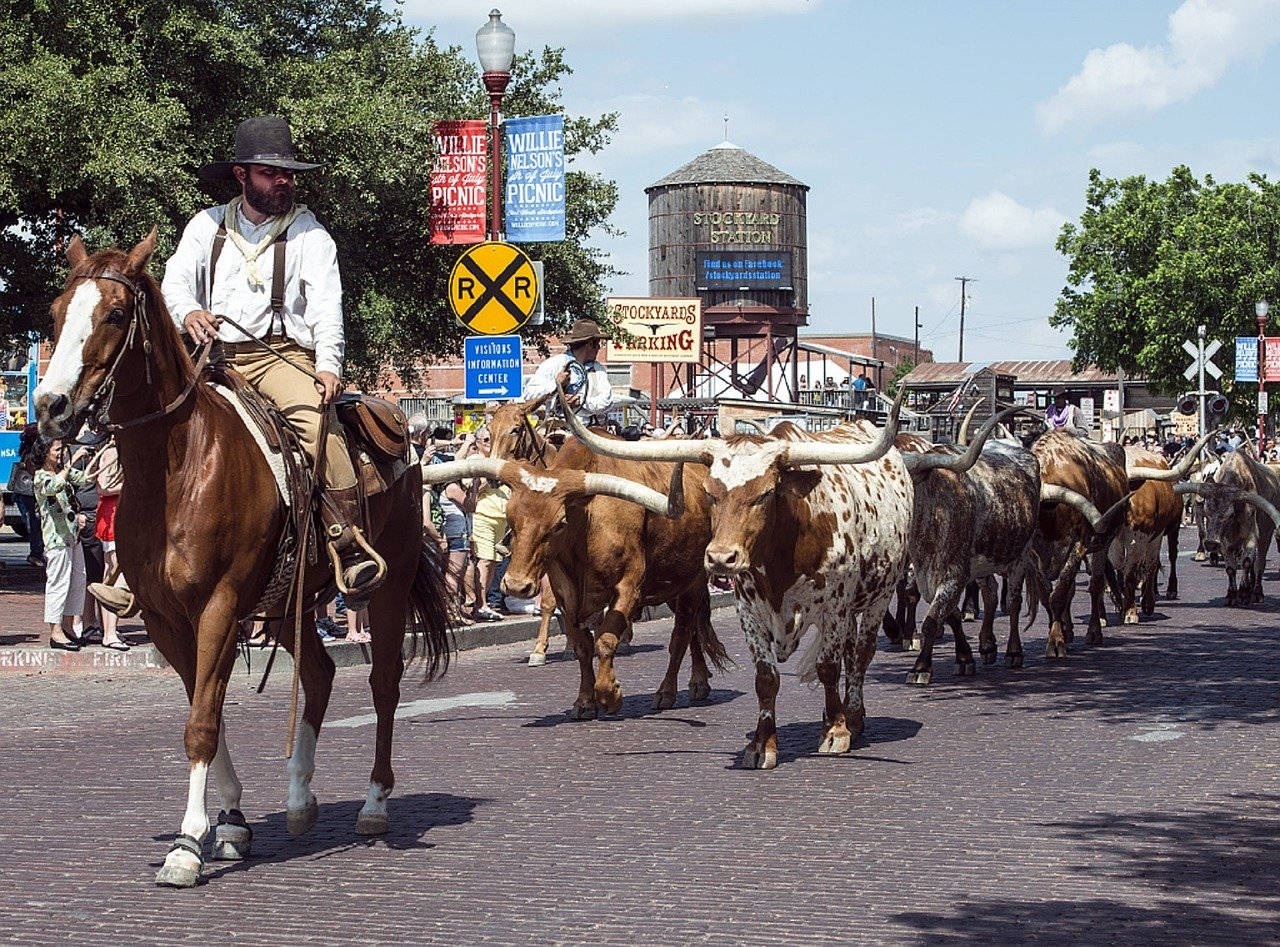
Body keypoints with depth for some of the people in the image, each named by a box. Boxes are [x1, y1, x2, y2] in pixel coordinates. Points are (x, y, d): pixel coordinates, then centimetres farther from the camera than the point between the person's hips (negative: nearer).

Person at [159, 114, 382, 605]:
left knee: (317, 418, -31)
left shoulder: (308, 231, 6)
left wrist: (329, 366, -23)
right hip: (213, 356, 4)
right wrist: (189, 313, -19)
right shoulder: (208, 225, 16)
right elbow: (176, 279, 6)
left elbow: (325, 302, -7)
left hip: (282, 355, -3)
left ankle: (352, 550, -34)